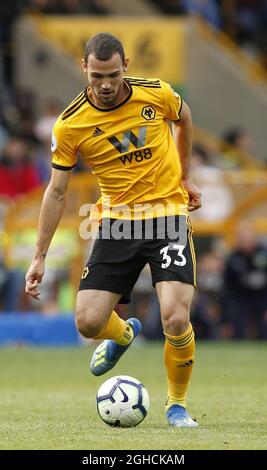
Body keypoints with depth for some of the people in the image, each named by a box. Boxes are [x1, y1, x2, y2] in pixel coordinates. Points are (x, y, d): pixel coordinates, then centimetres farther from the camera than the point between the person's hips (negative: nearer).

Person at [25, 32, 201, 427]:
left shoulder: (156, 94, -10)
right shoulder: (70, 126, -11)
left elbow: (183, 119, 15)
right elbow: (56, 192, -1)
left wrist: (184, 177, 19)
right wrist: (40, 257, -2)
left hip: (167, 214, -1)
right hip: (117, 221, 1)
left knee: (175, 319, -18)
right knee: (88, 322, -6)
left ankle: (177, 404, 8)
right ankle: (123, 334, 34)